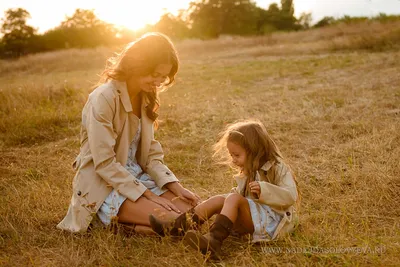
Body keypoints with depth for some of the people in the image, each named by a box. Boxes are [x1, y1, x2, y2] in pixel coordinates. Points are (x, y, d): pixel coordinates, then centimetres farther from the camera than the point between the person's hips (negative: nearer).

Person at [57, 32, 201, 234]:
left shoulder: (146, 97, 6)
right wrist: (148, 195, -20)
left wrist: (176, 187, -8)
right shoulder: (104, 98, -19)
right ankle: (114, 221, -1)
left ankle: (123, 222, 4)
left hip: (136, 177, 8)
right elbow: (104, 164, -21)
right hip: (104, 187, -8)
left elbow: (151, 153, 6)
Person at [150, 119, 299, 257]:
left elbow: (291, 196, -17)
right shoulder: (251, 171, 18)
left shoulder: (277, 168, -7)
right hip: (253, 215, 8)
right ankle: (173, 227, -15)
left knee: (234, 199, -28)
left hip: (272, 219, -8)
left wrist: (263, 190, -28)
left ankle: (214, 241, -47)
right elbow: (244, 195, 23)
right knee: (218, 200, -9)